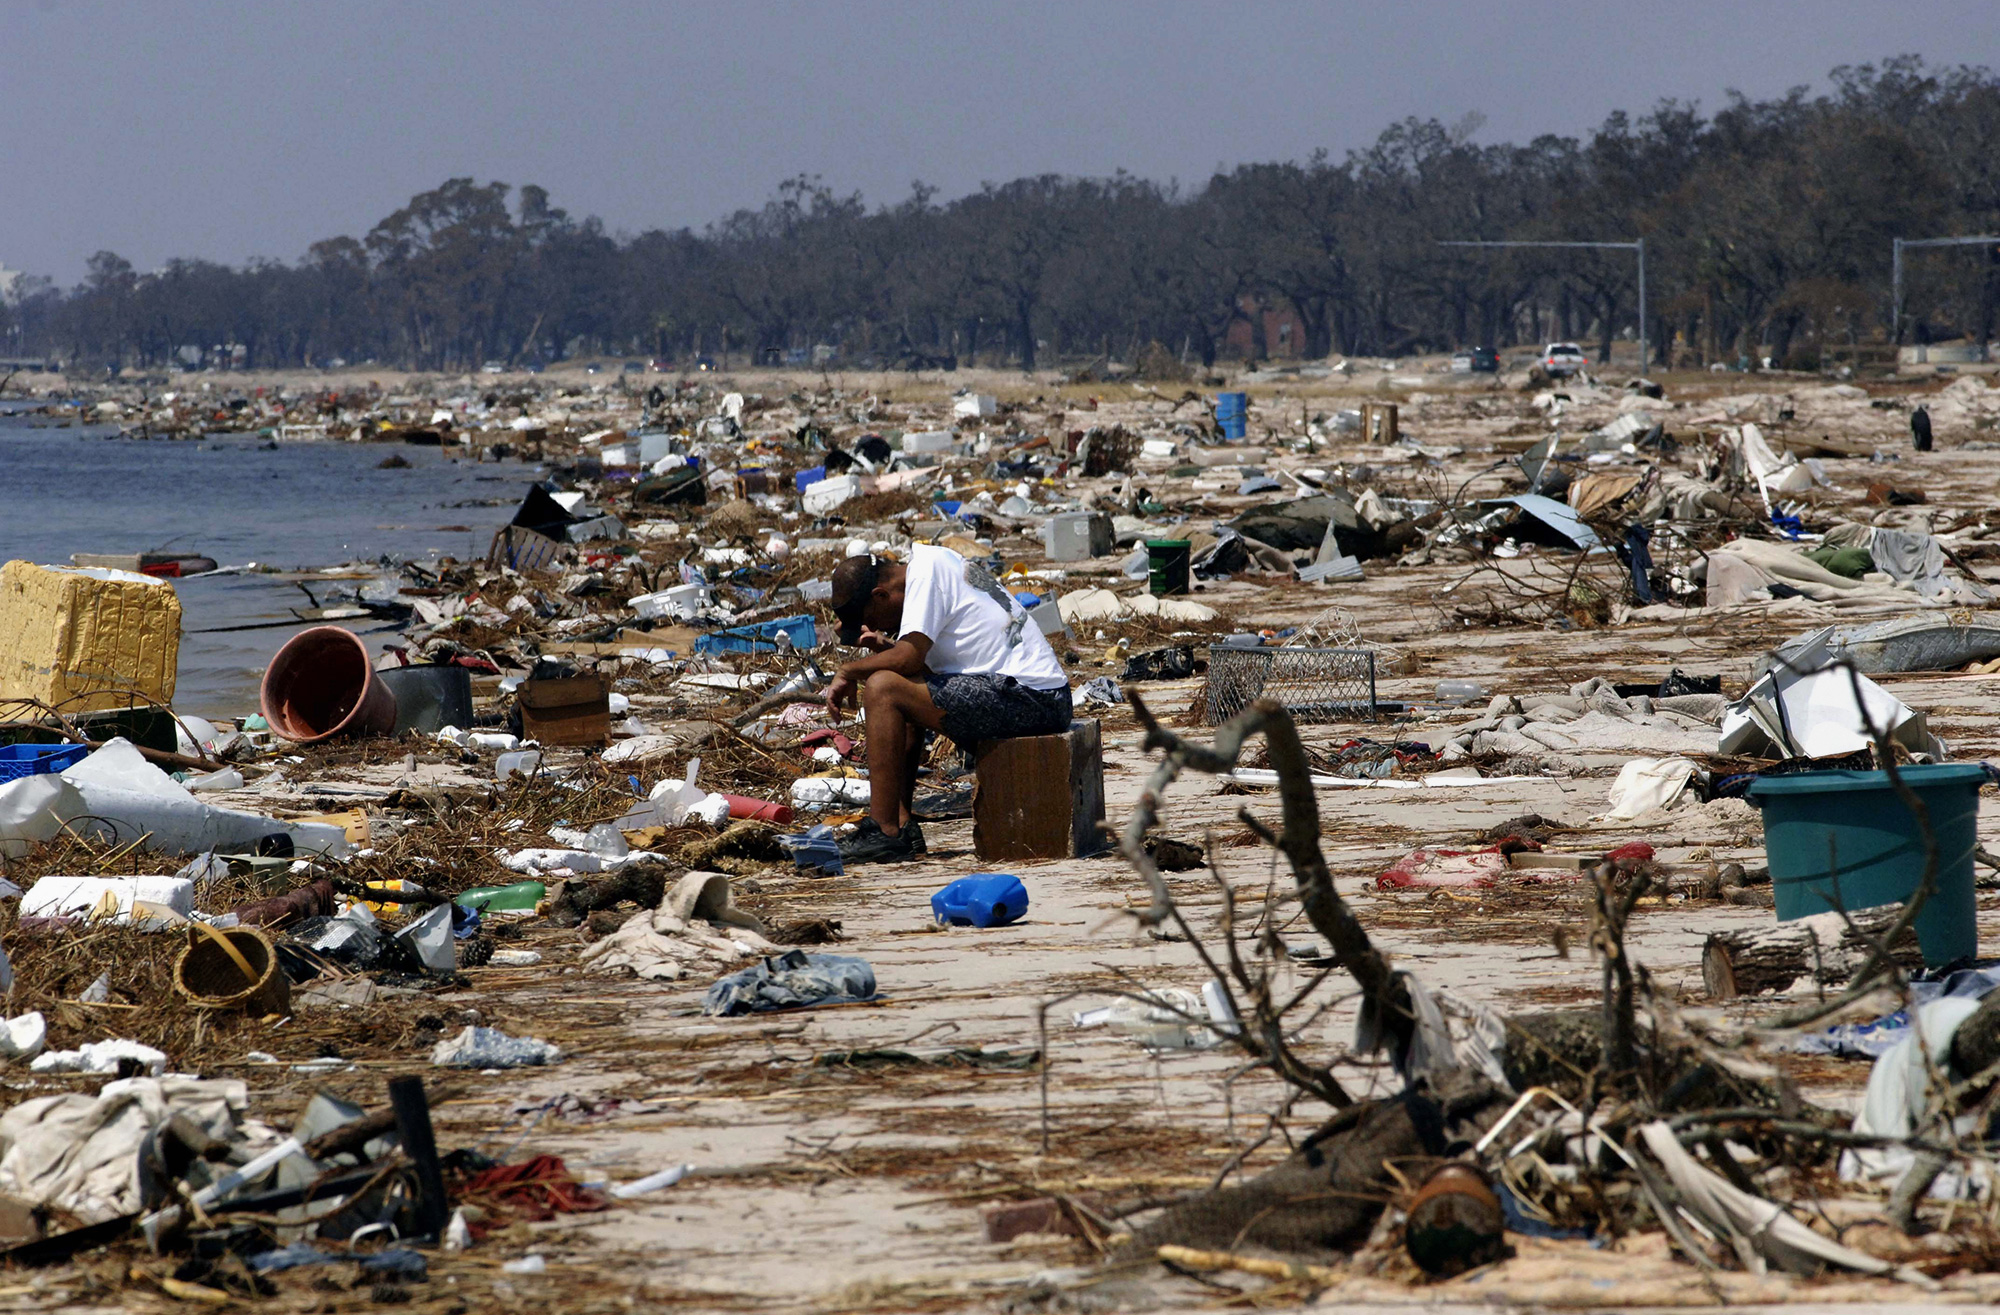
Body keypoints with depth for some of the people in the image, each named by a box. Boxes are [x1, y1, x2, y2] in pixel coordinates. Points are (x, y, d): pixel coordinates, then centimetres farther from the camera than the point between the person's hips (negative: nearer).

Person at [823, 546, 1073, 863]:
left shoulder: (926, 571, -9)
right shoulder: (937, 561, 20)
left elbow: (908, 659, -18)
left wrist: (849, 672, -4)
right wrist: (885, 647, 9)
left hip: (1025, 696, -11)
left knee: (881, 688, -15)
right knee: (903, 699, 21)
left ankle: (884, 833, -14)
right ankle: (902, 823, 11)